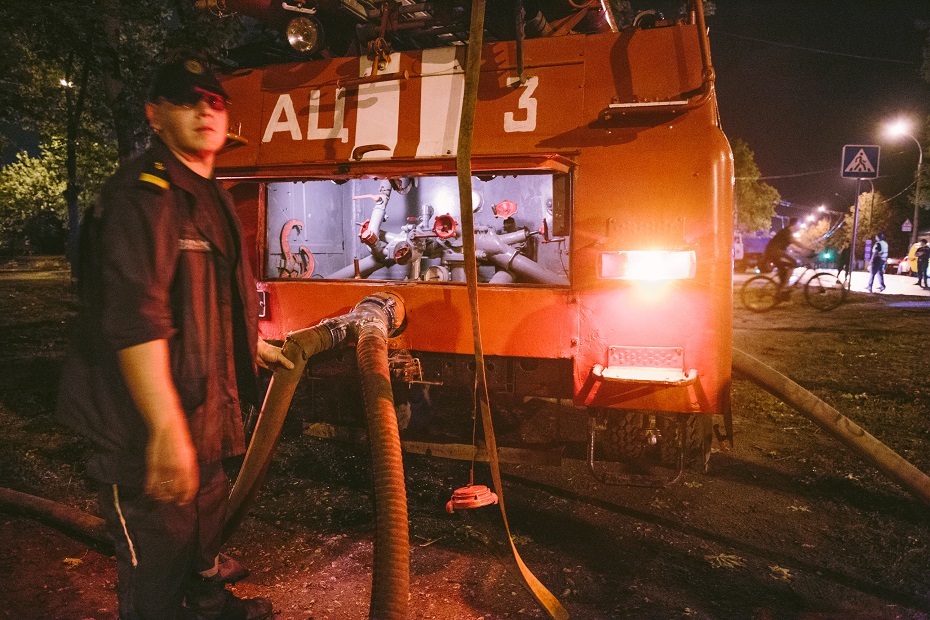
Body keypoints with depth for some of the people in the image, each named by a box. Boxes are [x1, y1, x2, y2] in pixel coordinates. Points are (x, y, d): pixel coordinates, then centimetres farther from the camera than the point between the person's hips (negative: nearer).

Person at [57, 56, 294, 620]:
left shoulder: (209, 196, 14)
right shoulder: (144, 192, -18)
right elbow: (133, 318, -28)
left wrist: (251, 346, 34)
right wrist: (166, 427, -32)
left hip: (205, 416, 10)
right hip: (150, 435, -10)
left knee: (206, 536, 28)